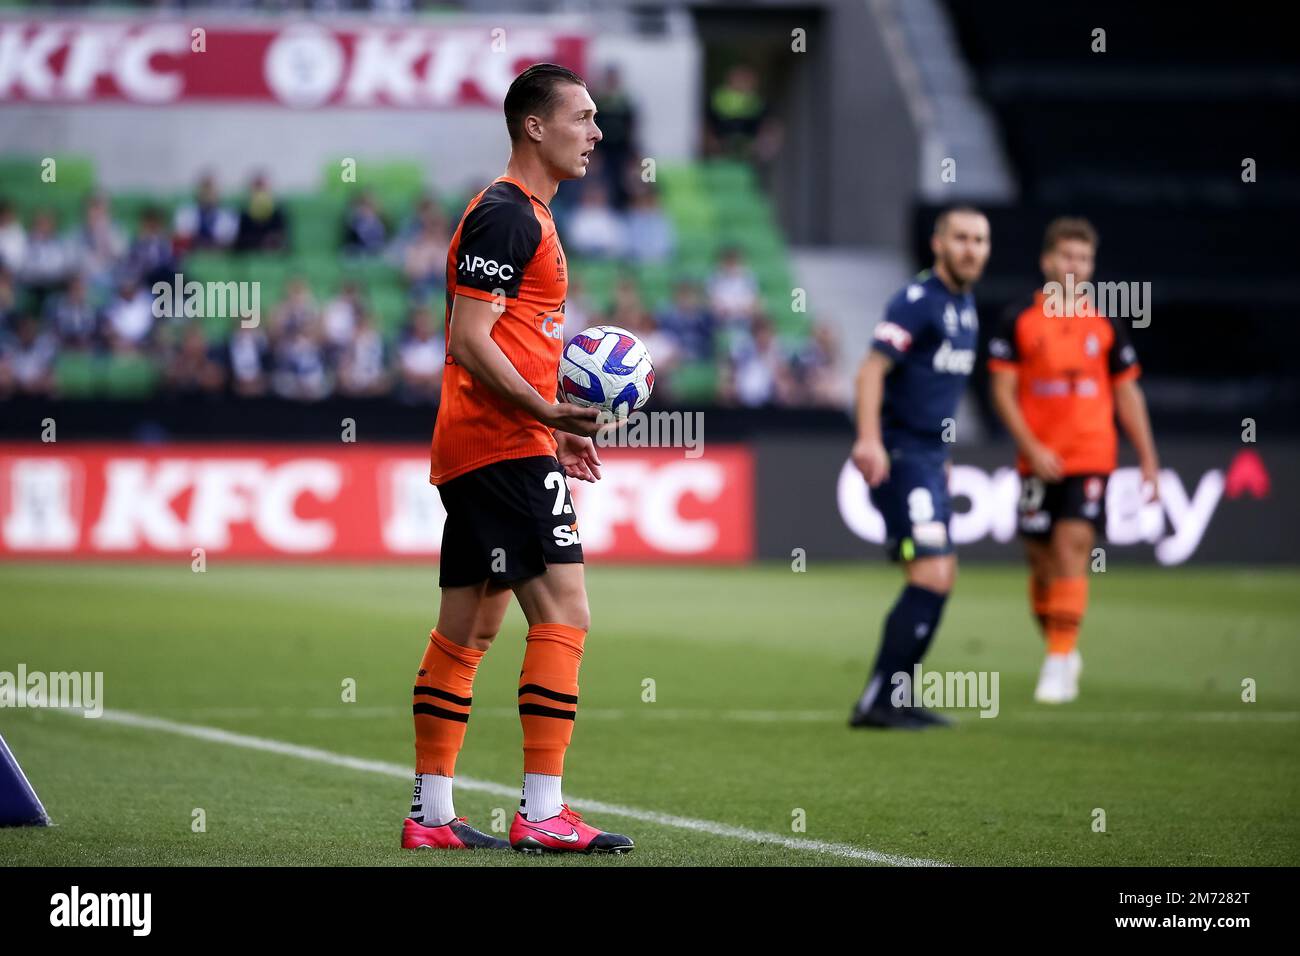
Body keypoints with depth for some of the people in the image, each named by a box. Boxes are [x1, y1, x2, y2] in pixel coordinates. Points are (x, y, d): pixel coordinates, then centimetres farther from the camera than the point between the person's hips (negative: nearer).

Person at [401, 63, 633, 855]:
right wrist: (549, 414, -25)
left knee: (468, 631, 11)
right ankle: (543, 813, -15)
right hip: (504, 451, -11)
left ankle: (432, 814, 14)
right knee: (565, 615, -13)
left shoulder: (525, 216, 20)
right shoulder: (506, 216, -12)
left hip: (476, 452, 11)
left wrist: (552, 430, 23)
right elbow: (470, 341, -19)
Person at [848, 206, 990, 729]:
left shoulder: (966, 307, 15)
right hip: (900, 457, -10)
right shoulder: (917, 301, -13)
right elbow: (873, 368, -23)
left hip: (929, 459, 10)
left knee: (940, 576, 12)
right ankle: (877, 701, -13)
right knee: (931, 576, -16)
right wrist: (869, 439, -35)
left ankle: (895, 699, 20)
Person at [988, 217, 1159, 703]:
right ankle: (1059, 652, 26)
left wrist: (1148, 459, 9)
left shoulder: (1106, 325, 6)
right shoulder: (1019, 320, 1)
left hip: (1090, 457, -1)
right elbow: (1003, 390, -1)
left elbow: (1127, 394, 12)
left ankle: (1061, 662, -13)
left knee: (1071, 551, -14)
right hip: (1038, 460, 1)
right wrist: (1031, 448, -11)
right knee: (1042, 561, 6)